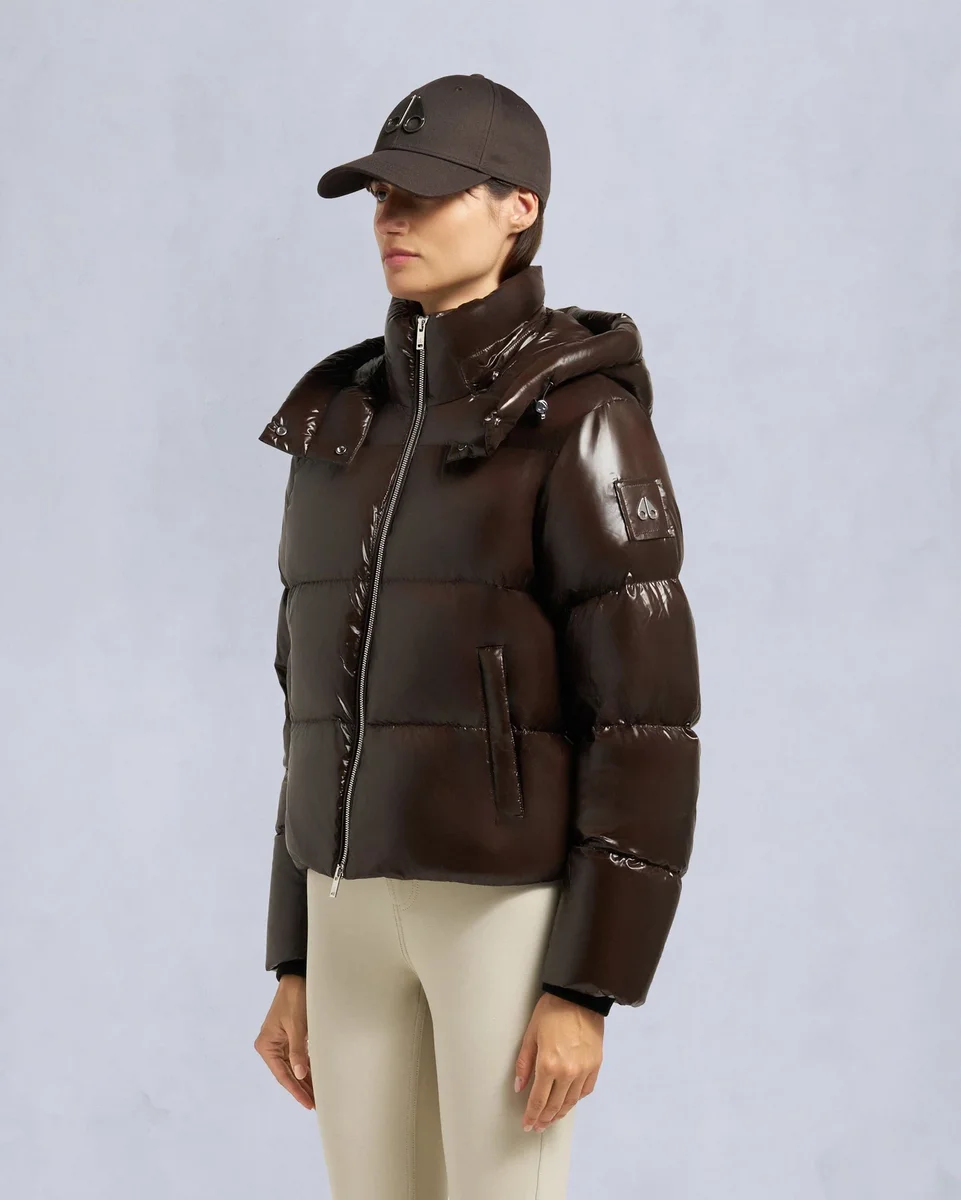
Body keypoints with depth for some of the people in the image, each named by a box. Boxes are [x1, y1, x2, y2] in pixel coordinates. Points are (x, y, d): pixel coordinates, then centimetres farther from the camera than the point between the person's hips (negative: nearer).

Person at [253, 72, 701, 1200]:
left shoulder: (586, 424, -11)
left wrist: (587, 989, -16)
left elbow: (642, 720, -13)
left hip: (518, 900, -7)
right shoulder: (348, 425, 11)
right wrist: (296, 963, 13)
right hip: (370, 898, 7)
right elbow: (333, 700, 14)